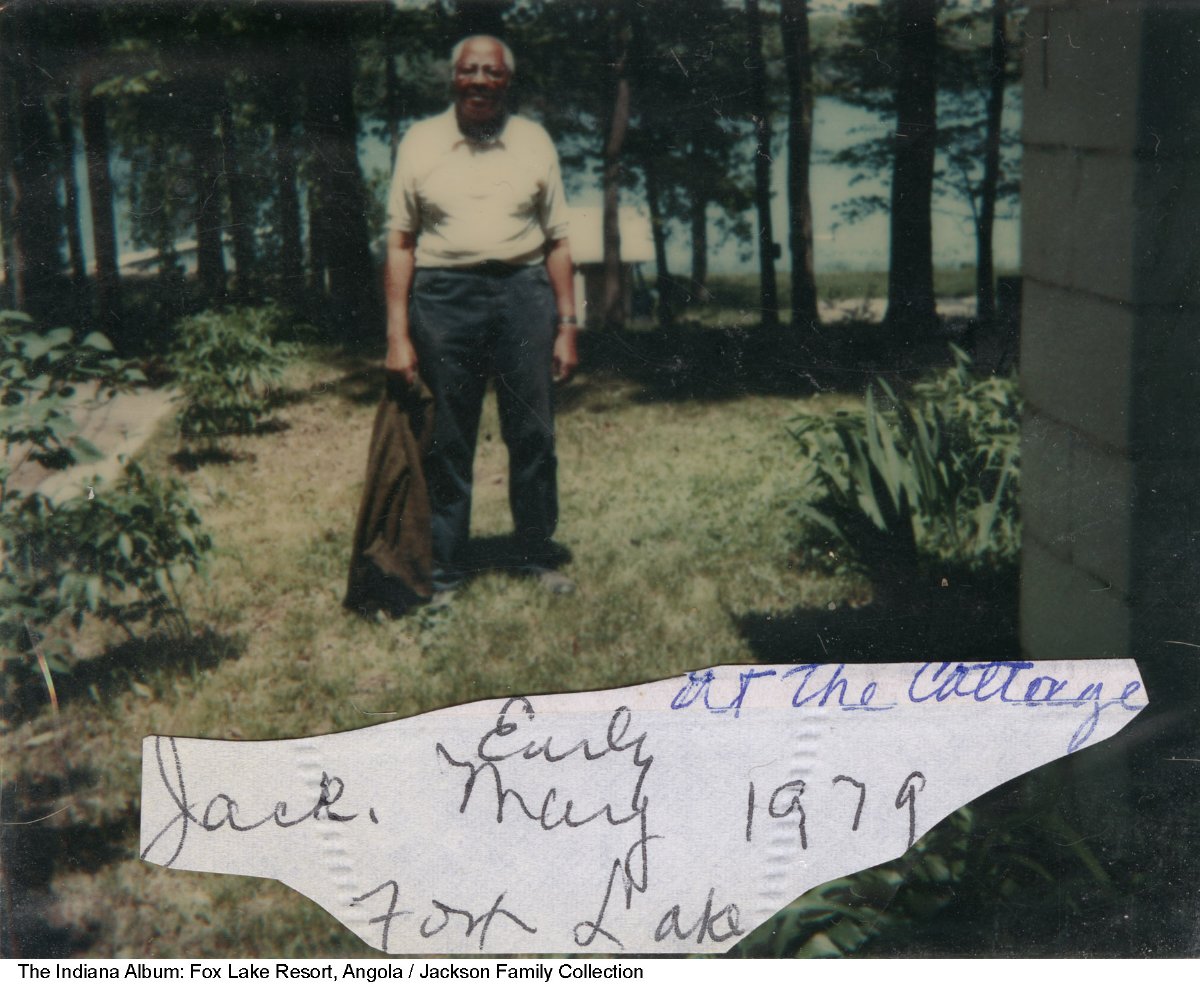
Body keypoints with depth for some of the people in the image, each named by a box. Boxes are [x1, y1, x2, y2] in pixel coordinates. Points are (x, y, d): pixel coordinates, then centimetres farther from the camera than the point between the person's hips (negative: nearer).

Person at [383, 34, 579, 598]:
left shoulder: (533, 141, 10)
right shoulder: (421, 140, 6)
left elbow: (557, 240, 10)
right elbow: (399, 243, 3)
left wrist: (567, 325, 4)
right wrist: (398, 335, -3)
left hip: (524, 292, 1)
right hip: (443, 296, -1)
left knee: (534, 437, 4)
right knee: (446, 445, 3)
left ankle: (538, 558, 19)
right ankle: (443, 569, 14)